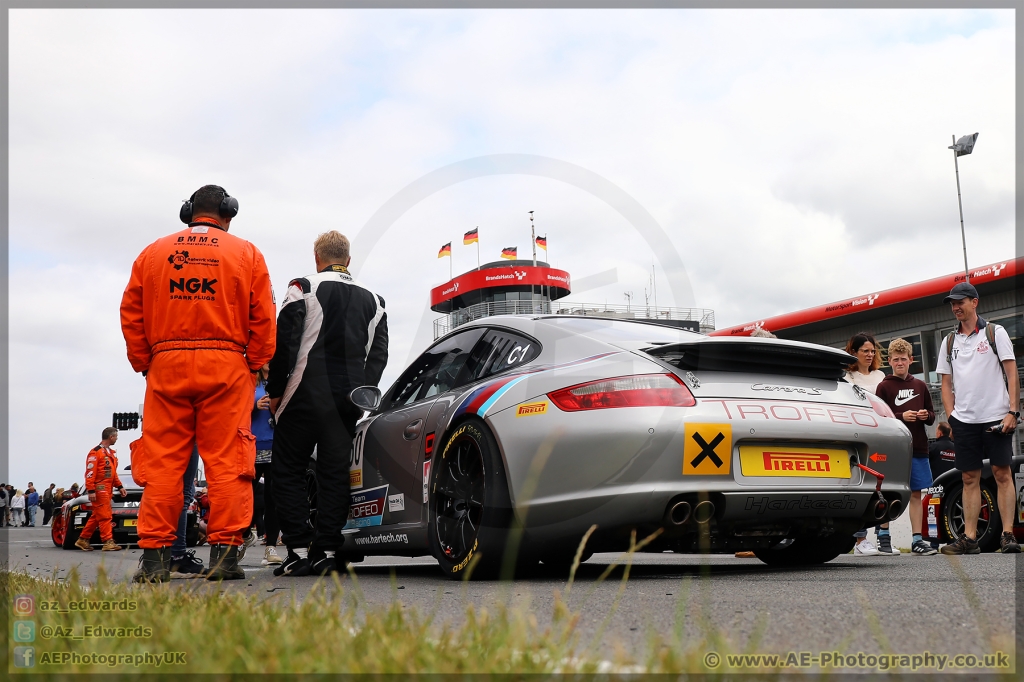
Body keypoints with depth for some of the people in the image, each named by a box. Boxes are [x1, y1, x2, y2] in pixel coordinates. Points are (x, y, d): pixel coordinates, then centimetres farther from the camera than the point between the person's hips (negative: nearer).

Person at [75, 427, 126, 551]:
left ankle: (83, 540, 20)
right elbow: (90, 473, -15)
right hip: (99, 489, -9)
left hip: (107, 490, 9)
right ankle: (108, 542, -9)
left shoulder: (111, 453, 20)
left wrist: (119, 486, 18)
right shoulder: (96, 452, -10)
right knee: (105, 516, -10)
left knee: (96, 516, 12)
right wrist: (91, 490, -20)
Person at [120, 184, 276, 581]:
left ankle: (155, 556, 1)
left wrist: (144, 364, 13)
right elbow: (263, 318, 2)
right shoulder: (246, 254, 8)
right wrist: (254, 366, 7)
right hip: (226, 364, -2)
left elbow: (131, 313, 10)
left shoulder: (153, 253, 14)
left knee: (162, 462, 2)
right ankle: (224, 554, -4)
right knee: (225, 461, -2)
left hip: (166, 363, 2)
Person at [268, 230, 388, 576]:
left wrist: (275, 391, 0)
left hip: (307, 395, -4)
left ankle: (299, 550, 0)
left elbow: (284, 343, -6)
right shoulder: (372, 300, 14)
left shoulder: (304, 288, -1)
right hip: (349, 401, 4)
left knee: (288, 471, 5)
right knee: (336, 475, 7)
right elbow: (378, 353, 11)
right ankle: (326, 552, 4)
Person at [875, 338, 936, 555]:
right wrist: (901, 416, -18)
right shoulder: (884, 386, 0)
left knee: (916, 494, 6)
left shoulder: (920, 386, 14)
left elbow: (931, 415, 19)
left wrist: (926, 415, -3)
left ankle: (917, 540, 10)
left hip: (918, 448, 4)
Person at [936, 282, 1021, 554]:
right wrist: (951, 417, 6)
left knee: (1003, 474, -4)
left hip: (995, 417, -4)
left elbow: (1012, 373, -2)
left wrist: (1013, 411, -11)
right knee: (969, 478, 4)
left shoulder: (995, 332, 3)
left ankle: (1008, 535, -2)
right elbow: (946, 382, 16)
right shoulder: (949, 341, 14)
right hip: (964, 420, 4)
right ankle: (969, 538, 6)